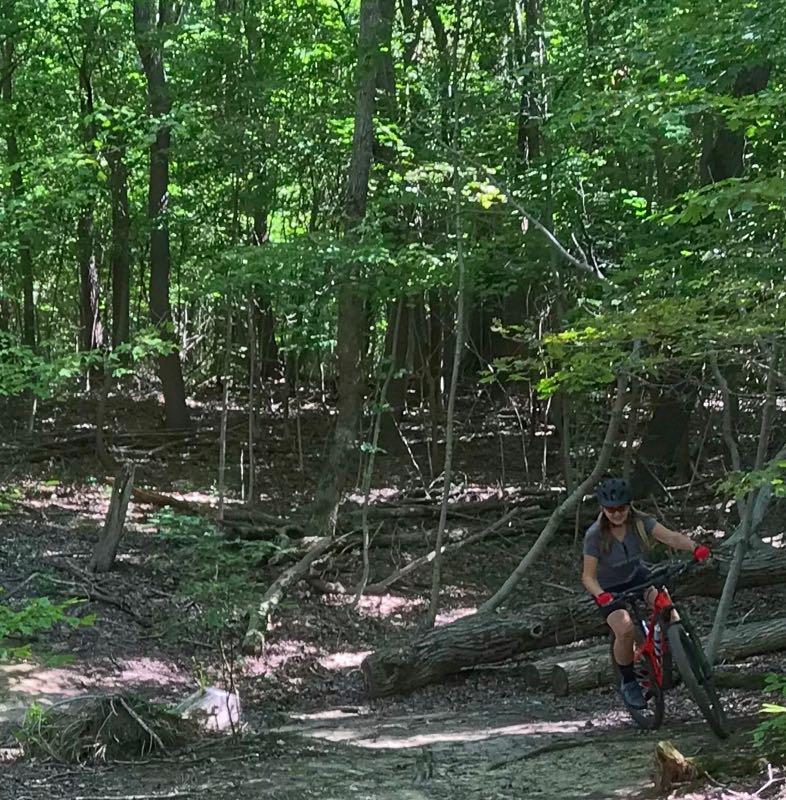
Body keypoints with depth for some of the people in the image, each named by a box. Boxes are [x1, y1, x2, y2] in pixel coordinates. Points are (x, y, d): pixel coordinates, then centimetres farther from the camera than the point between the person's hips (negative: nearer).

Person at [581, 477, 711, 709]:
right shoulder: (595, 535, -27)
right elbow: (588, 576, -26)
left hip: (637, 575, 3)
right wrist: (601, 595, -46)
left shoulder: (640, 522, -20)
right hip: (609, 588, -3)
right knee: (625, 631, -25)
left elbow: (671, 537, -34)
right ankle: (628, 683, 0)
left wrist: (695, 547, -53)